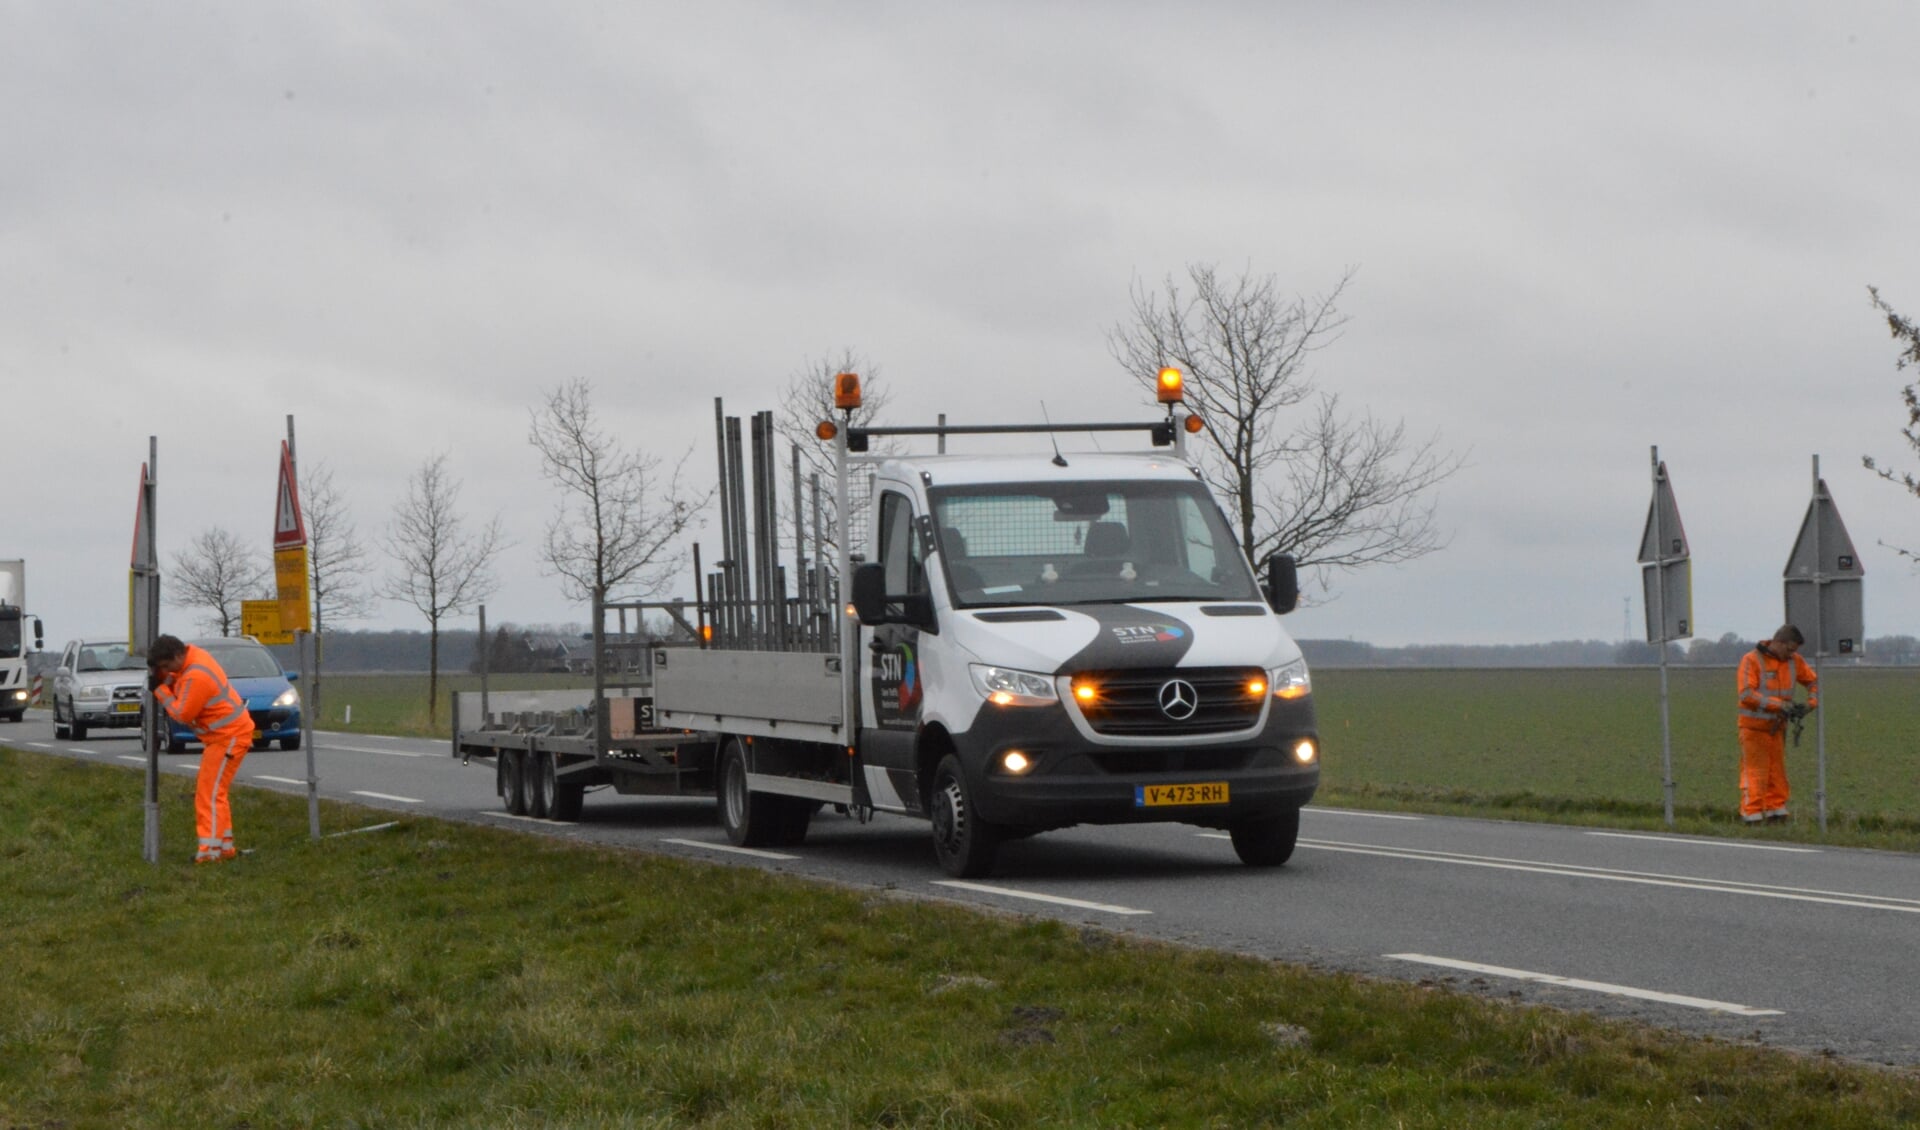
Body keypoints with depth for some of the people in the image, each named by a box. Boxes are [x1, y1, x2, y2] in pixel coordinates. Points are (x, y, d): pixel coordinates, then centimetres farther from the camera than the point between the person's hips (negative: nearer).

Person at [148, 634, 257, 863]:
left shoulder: (196, 676, -26)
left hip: (229, 736, -10)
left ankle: (211, 850, -13)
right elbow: (178, 683, 14)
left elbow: (182, 714, -20)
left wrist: (160, 689, -11)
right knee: (208, 791, 14)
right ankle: (225, 846, 19)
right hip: (223, 734, 10)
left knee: (210, 792, -12)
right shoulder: (191, 653, 2)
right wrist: (164, 679, -6)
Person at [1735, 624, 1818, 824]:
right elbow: (1746, 694, -22)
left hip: (1777, 726, 6)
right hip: (1754, 726, -6)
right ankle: (1751, 815, -5)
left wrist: (1812, 701, -3)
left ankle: (1776, 810, 15)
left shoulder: (1794, 660, 3)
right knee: (1755, 772, -6)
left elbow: (1813, 681, 16)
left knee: (1777, 771, 9)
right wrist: (1777, 704, -27)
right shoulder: (1752, 660, -15)